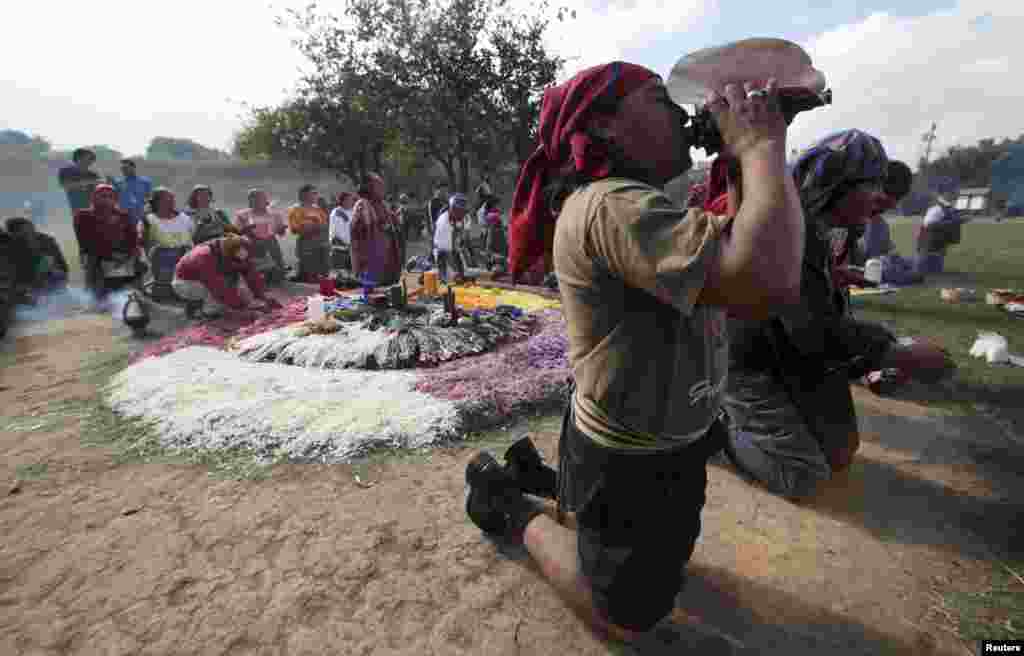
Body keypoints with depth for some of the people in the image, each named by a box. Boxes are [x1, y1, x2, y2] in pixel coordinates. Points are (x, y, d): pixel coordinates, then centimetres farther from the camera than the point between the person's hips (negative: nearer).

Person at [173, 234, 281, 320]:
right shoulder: (206, 256, -36)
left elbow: (252, 275, -18)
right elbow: (219, 287, -40)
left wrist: (263, 297, -30)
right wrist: (244, 305, -42)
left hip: (203, 280, 8)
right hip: (185, 282, -8)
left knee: (235, 274, -12)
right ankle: (195, 307, -6)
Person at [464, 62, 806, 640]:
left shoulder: (633, 204, 7)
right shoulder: (612, 205, -27)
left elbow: (737, 253, 10)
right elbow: (767, 282, -39)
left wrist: (743, 161, 0)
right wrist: (760, 146, -23)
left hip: (672, 441, 9)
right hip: (631, 462, -9)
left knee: (670, 562, 33)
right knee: (629, 617, 16)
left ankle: (535, 474, 38)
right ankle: (508, 505, 25)